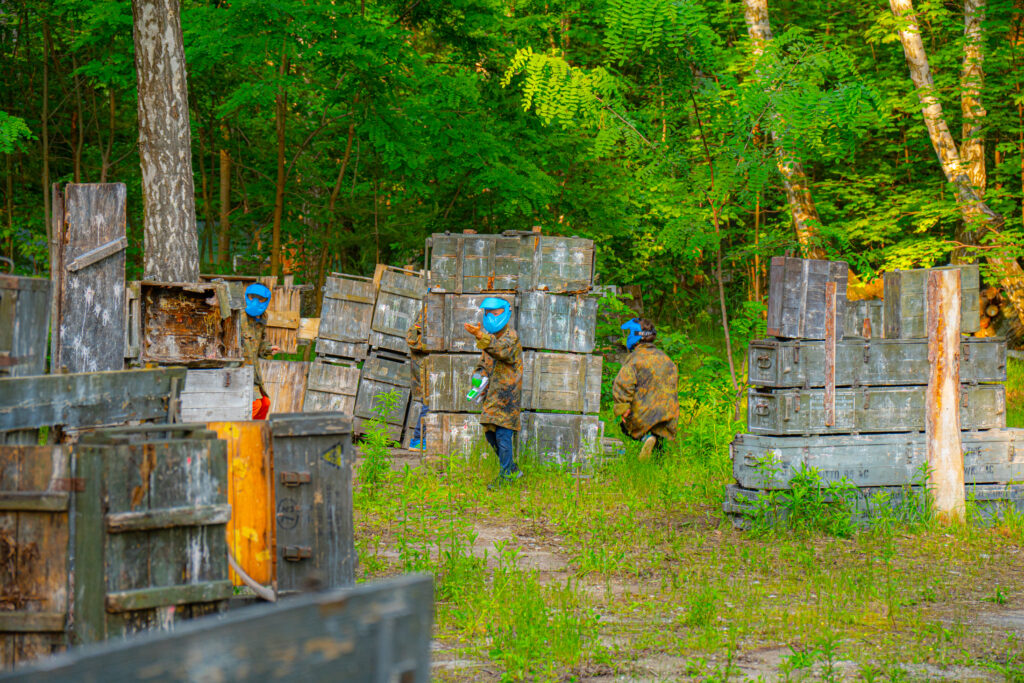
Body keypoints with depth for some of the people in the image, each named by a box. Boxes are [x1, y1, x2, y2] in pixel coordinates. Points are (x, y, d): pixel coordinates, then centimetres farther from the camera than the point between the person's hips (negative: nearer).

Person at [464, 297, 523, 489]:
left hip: (507, 393, -9)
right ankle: (513, 469, 24)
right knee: (491, 434, 11)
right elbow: (484, 362, 24)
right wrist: (478, 375, 2)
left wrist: (481, 336, -47)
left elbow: (503, 350, -34)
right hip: (492, 394, 9)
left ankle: (506, 475, -2)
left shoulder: (511, 336, -11)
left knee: (503, 434, -10)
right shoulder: (489, 337, 15)